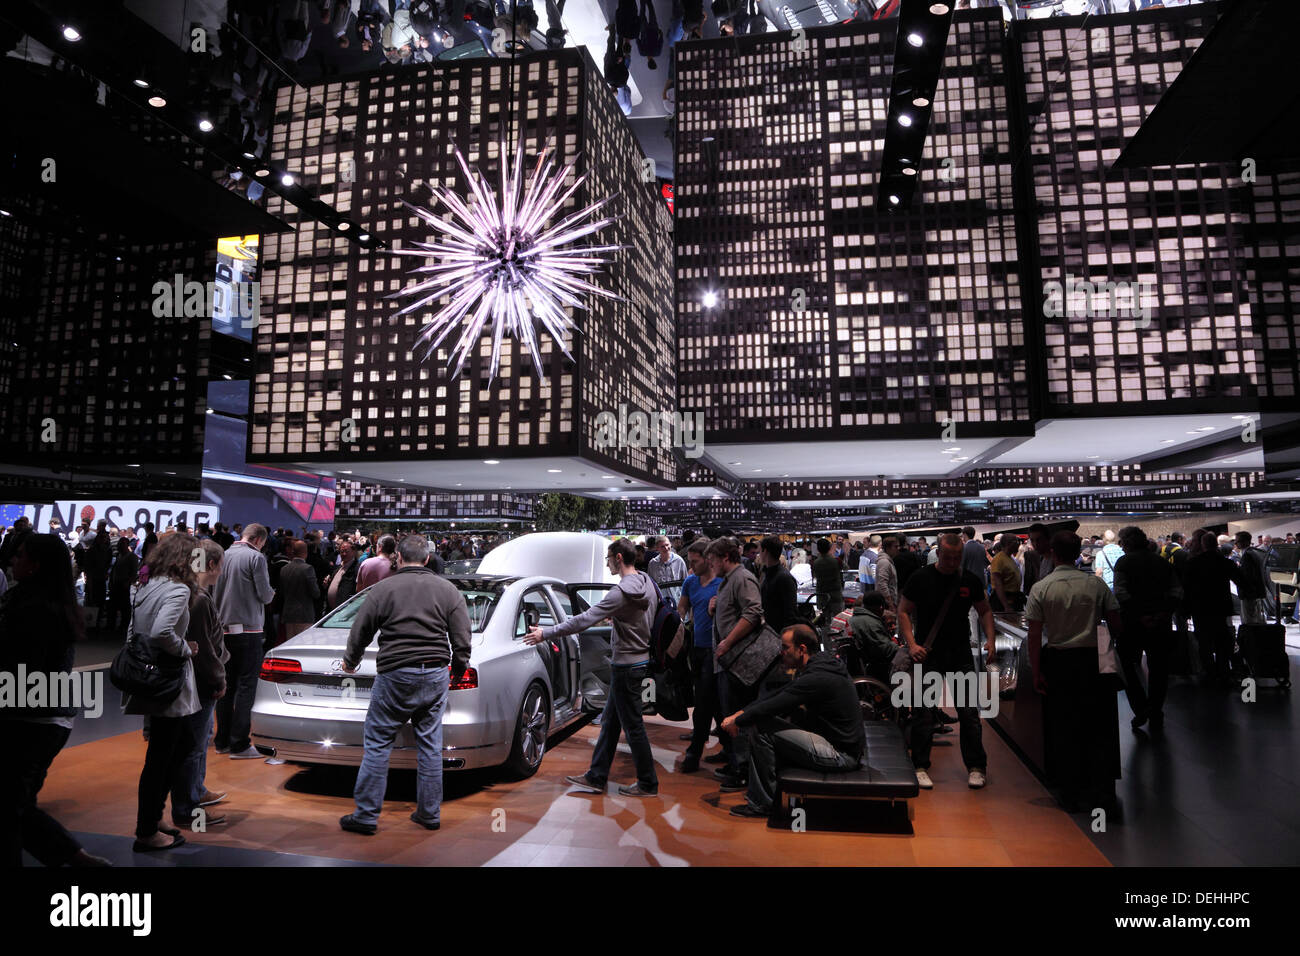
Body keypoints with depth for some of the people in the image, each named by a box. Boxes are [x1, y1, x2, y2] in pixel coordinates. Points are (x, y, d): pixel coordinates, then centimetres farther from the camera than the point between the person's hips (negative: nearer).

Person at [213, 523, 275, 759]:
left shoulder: (224, 556, 7)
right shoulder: (256, 557, -11)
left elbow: (215, 594, 12)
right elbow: (265, 594, -12)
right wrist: (271, 594, 9)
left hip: (224, 629, 7)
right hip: (248, 629, -7)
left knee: (227, 686, 14)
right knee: (246, 686, -2)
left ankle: (222, 741, 22)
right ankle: (239, 745, 0)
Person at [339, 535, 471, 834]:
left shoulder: (383, 588, -2)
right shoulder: (448, 590, 5)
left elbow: (360, 632, 5)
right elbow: (462, 639, 5)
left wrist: (350, 662, 24)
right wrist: (457, 670, 20)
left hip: (395, 675, -3)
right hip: (435, 676, 3)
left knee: (377, 744, 8)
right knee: (430, 745, 11)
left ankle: (365, 815, 13)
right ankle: (430, 814, 20)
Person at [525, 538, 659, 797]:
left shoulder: (622, 591, -23)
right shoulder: (647, 583, 5)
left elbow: (585, 620, -26)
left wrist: (546, 633, -20)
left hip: (627, 666, -10)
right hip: (641, 658, 10)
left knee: (633, 726, 3)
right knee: (610, 721, 16)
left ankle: (648, 784, 16)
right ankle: (596, 777, 26)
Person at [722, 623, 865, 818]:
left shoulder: (817, 678, -22)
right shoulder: (817, 667, 9)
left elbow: (771, 706, -20)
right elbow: (778, 696, 13)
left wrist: (737, 721, -4)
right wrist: (741, 713, 6)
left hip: (842, 755, -10)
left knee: (761, 729, -13)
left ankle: (761, 803, -1)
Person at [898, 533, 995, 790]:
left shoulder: (970, 581, 4)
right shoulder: (921, 578, -4)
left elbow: (984, 610, 16)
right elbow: (903, 612, -1)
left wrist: (990, 639, 0)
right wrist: (912, 644, -13)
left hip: (961, 655, 2)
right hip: (928, 655, -2)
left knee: (969, 713, 4)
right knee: (923, 713, 2)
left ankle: (976, 767, 19)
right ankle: (921, 767, 13)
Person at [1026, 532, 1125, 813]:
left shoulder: (1040, 589, -8)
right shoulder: (1096, 583, -4)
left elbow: (1035, 635, -10)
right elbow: (1116, 625, -1)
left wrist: (1036, 672, -4)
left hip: (1058, 663, -1)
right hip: (1093, 660, 1)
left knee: (1063, 729, 10)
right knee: (1099, 728, 13)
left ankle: (1071, 793, 19)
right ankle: (1102, 791, 19)